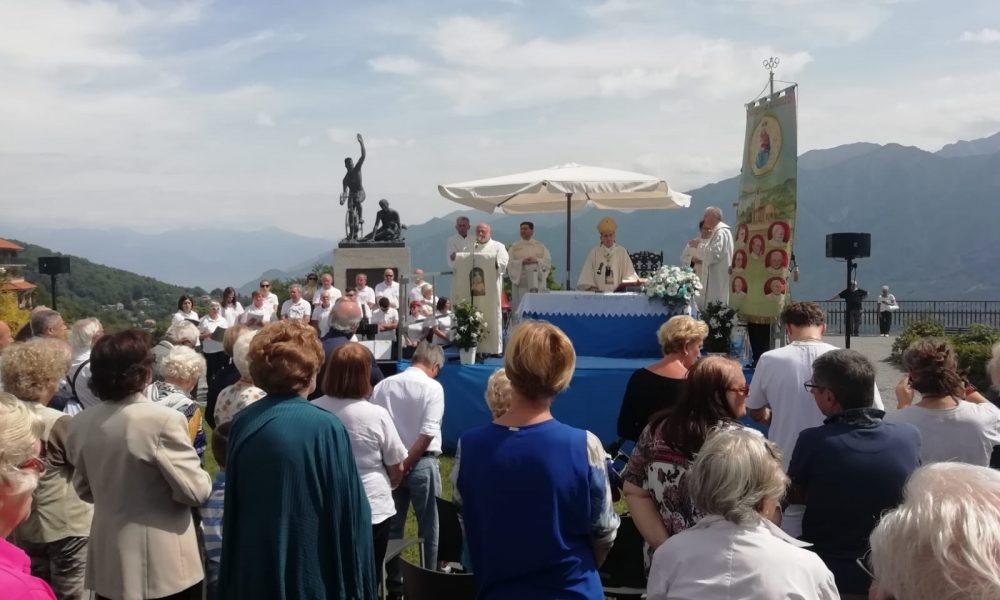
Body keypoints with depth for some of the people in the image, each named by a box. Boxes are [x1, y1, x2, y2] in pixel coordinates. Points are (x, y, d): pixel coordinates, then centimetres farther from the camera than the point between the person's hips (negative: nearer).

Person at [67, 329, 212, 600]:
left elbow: (85, 490, 13)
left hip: (109, 561, 6)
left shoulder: (80, 424, -2)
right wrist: (203, 478, 2)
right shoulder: (163, 419, -22)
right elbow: (196, 491, -18)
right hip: (164, 565, -6)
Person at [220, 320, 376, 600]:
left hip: (254, 568, 5)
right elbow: (350, 511, -15)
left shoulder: (243, 423, -4)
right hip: (313, 569, -5)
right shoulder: (326, 428, -19)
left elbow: (233, 508, 6)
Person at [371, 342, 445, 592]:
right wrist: (407, 464, -10)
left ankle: (393, 584, 23)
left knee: (392, 527, 15)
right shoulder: (432, 387, -9)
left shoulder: (383, 385, 3)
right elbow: (428, 432, -17)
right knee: (429, 528, 10)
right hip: (421, 464, -4)